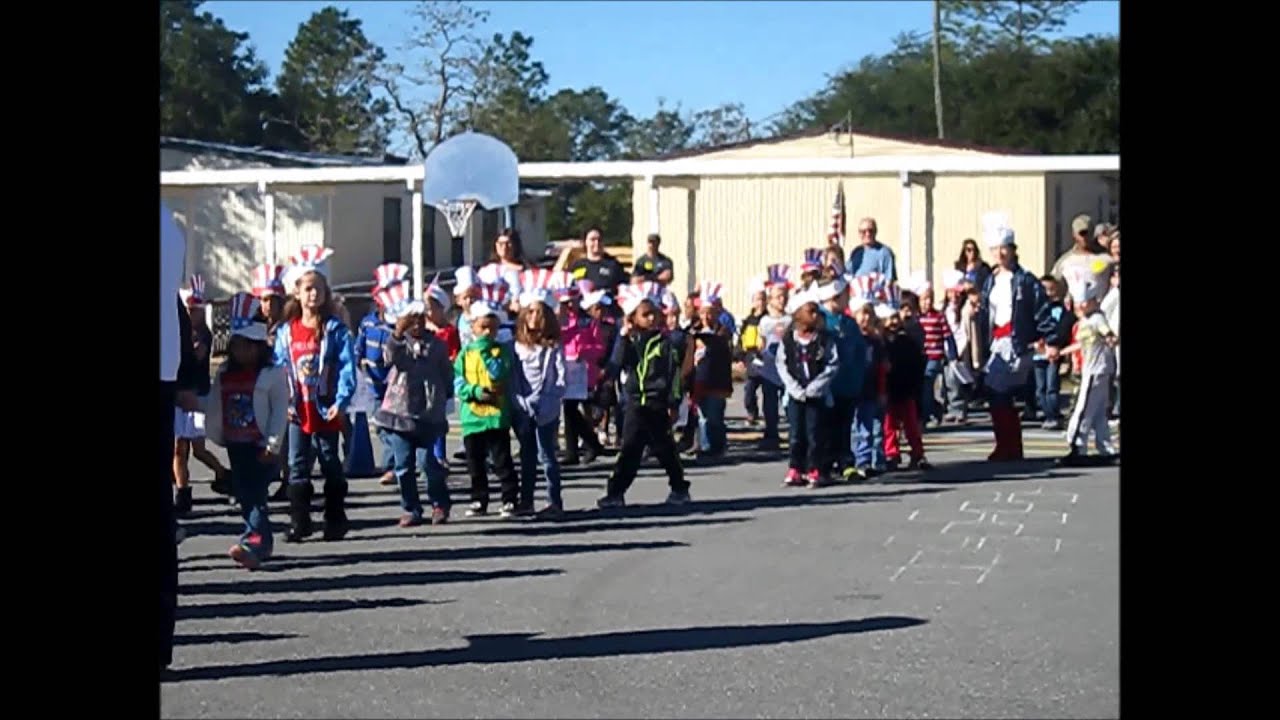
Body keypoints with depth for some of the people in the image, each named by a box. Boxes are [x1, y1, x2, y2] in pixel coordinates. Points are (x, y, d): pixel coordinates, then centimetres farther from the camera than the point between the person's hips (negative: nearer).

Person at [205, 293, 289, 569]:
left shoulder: (273, 374, -9)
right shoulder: (224, 375, 8)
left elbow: (280, 410, -11)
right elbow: (215, 406, 12)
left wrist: (273, 445, -14)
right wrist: (216, 435, 6)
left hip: (261, 446, -6)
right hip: (235, 444, 6)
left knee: (255, 494, -13)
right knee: (243, 494, 10)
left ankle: (253, 541, -18)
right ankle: (263, 542, 19)